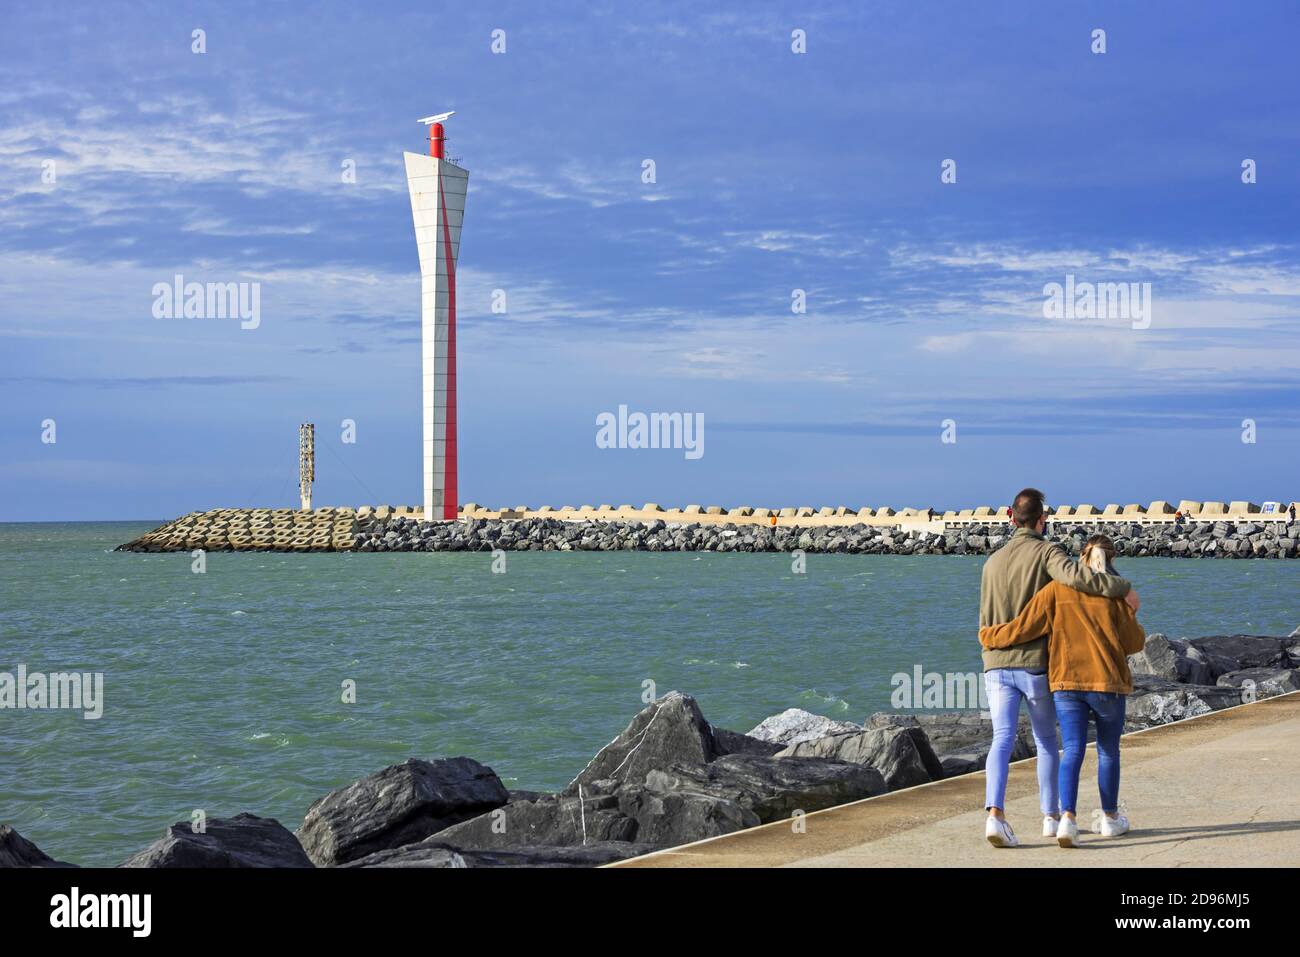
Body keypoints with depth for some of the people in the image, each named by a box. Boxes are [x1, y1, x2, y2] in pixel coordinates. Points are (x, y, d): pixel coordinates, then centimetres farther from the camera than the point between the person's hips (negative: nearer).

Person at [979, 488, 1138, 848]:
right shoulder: (1046, 552, -5)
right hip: (1035, 664, -3)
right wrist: (1122, 588, -21)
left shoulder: (992, 562, 12)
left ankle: (995, 814, -27)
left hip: (996, 665, 3)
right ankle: (1051, 816, 22)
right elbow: (1074, 575, -28)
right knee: (1046, 740, 15)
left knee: (1002, 740, -6)